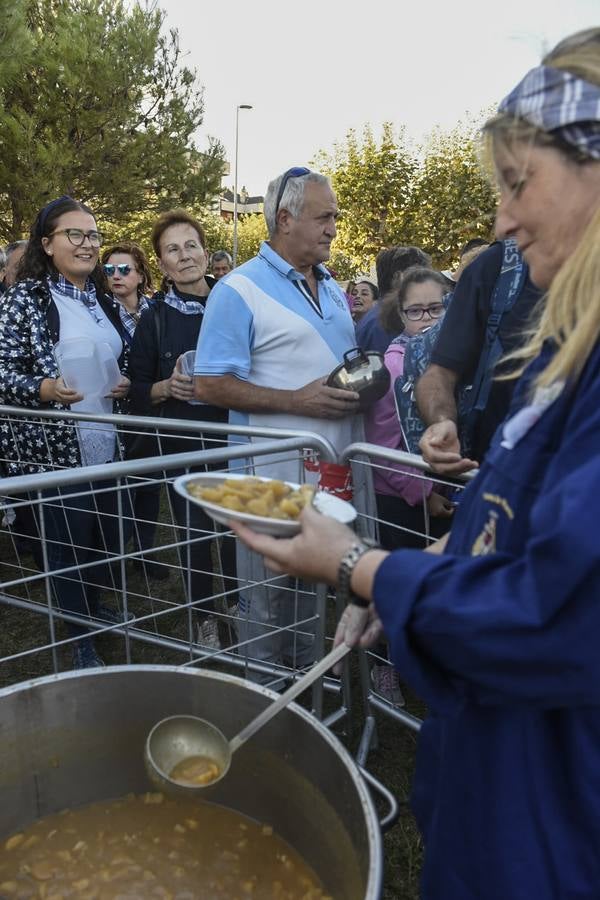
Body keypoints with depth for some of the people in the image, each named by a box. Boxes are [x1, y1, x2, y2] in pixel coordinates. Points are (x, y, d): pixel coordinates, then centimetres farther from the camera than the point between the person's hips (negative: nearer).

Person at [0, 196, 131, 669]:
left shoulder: (102, 298, 11)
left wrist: (125, 383, 0)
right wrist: (43, 388, -29)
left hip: (104, 445, 6)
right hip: (52, 449, -6)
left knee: (106, 537, 14)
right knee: (68, 545, 3)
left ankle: (95, 607, 40)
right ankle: (81, 641, 21)